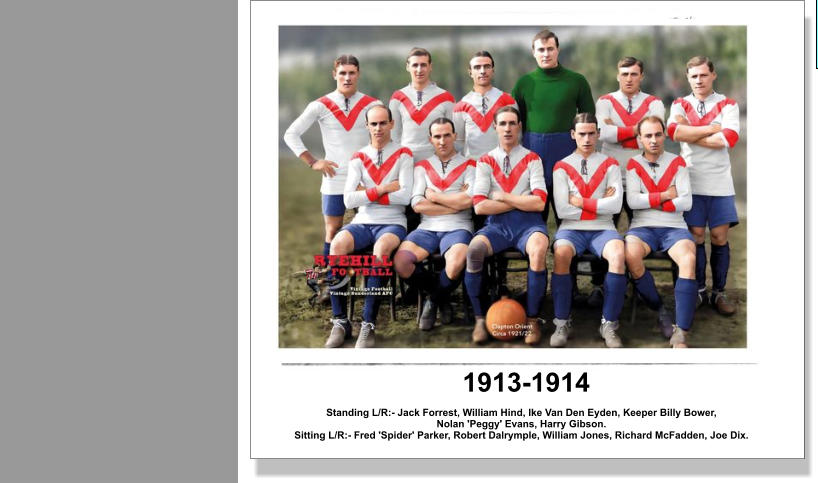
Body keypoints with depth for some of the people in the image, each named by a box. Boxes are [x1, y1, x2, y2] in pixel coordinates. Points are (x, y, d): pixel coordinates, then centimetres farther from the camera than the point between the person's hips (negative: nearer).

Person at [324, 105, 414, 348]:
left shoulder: (403, 154, 5)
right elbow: (349, 200, 0)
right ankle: (340, 321, -24)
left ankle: (368, 324, -33)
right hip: (363, 222, 3)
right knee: (337, 245, -30)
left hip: (393, 223, -3)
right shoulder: (358, 158, 13)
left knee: (381, 248, -38)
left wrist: (367, 192, -5)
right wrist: (382, 189, -7)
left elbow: (405, 196, -9)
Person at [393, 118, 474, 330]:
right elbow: (417, 204, 0)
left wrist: (433, 195, 0)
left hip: (458, 228, -2)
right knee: (400, 262, -27)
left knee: (457, 263, -37)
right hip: (427, 228, 3)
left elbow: (467, 201, -9)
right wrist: (455, 203, -3)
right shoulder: (422, 166, 16)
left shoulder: (468, 165, 10)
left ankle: (434, 301, -2)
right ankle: (439, 294, 3)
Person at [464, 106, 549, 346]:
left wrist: (504, 197, -3)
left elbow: (539, 203, -4)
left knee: (538, 250, -36)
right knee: (473, 250, -33)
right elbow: (480, 206, -2)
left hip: (528, 223, -1)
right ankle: (479, 319, -16)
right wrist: (521, 202, -3)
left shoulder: (532, 159, 10)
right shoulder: (485, 161, 12)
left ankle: (532, 319, -19)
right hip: (497, 224, 1)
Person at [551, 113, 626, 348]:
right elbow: (562, 210, -5)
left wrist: (582, 202, -7)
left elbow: (616, 205, -5)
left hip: (602, 229, 1)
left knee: (618, 254, -34)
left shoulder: (610, 165, 10)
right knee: (561, 253, -36)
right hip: (572, 229, 0)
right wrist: (600, 203, -2)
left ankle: (609, 324, -22)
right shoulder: (562, 167, 8)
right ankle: (562, 323, -22)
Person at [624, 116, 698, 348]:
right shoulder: (634, 164, 9)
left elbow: (686, 202, -1)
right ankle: (661, 311, -13)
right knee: (631, 255, -35)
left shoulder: (677, 162, 10)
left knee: (688, 259, -33)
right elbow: (633, 200, -7)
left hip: (674, 227, 0)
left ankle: (680, 335, -34)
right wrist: (666, 195, -5)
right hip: (643, 227, 0)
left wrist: (652, 203, -5)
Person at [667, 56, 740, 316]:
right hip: (691, 180, 0)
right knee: (696, 236, 2)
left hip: (720, 182, 0)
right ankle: (699, 290, 14)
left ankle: (719, 292, 12)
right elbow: (674, 130, -14)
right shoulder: (680, 105, 8)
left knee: (720, 236, 1)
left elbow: (728, 139, -13)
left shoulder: (727, 105, 4)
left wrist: (689, 134, -9)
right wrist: (712, 129, -13)